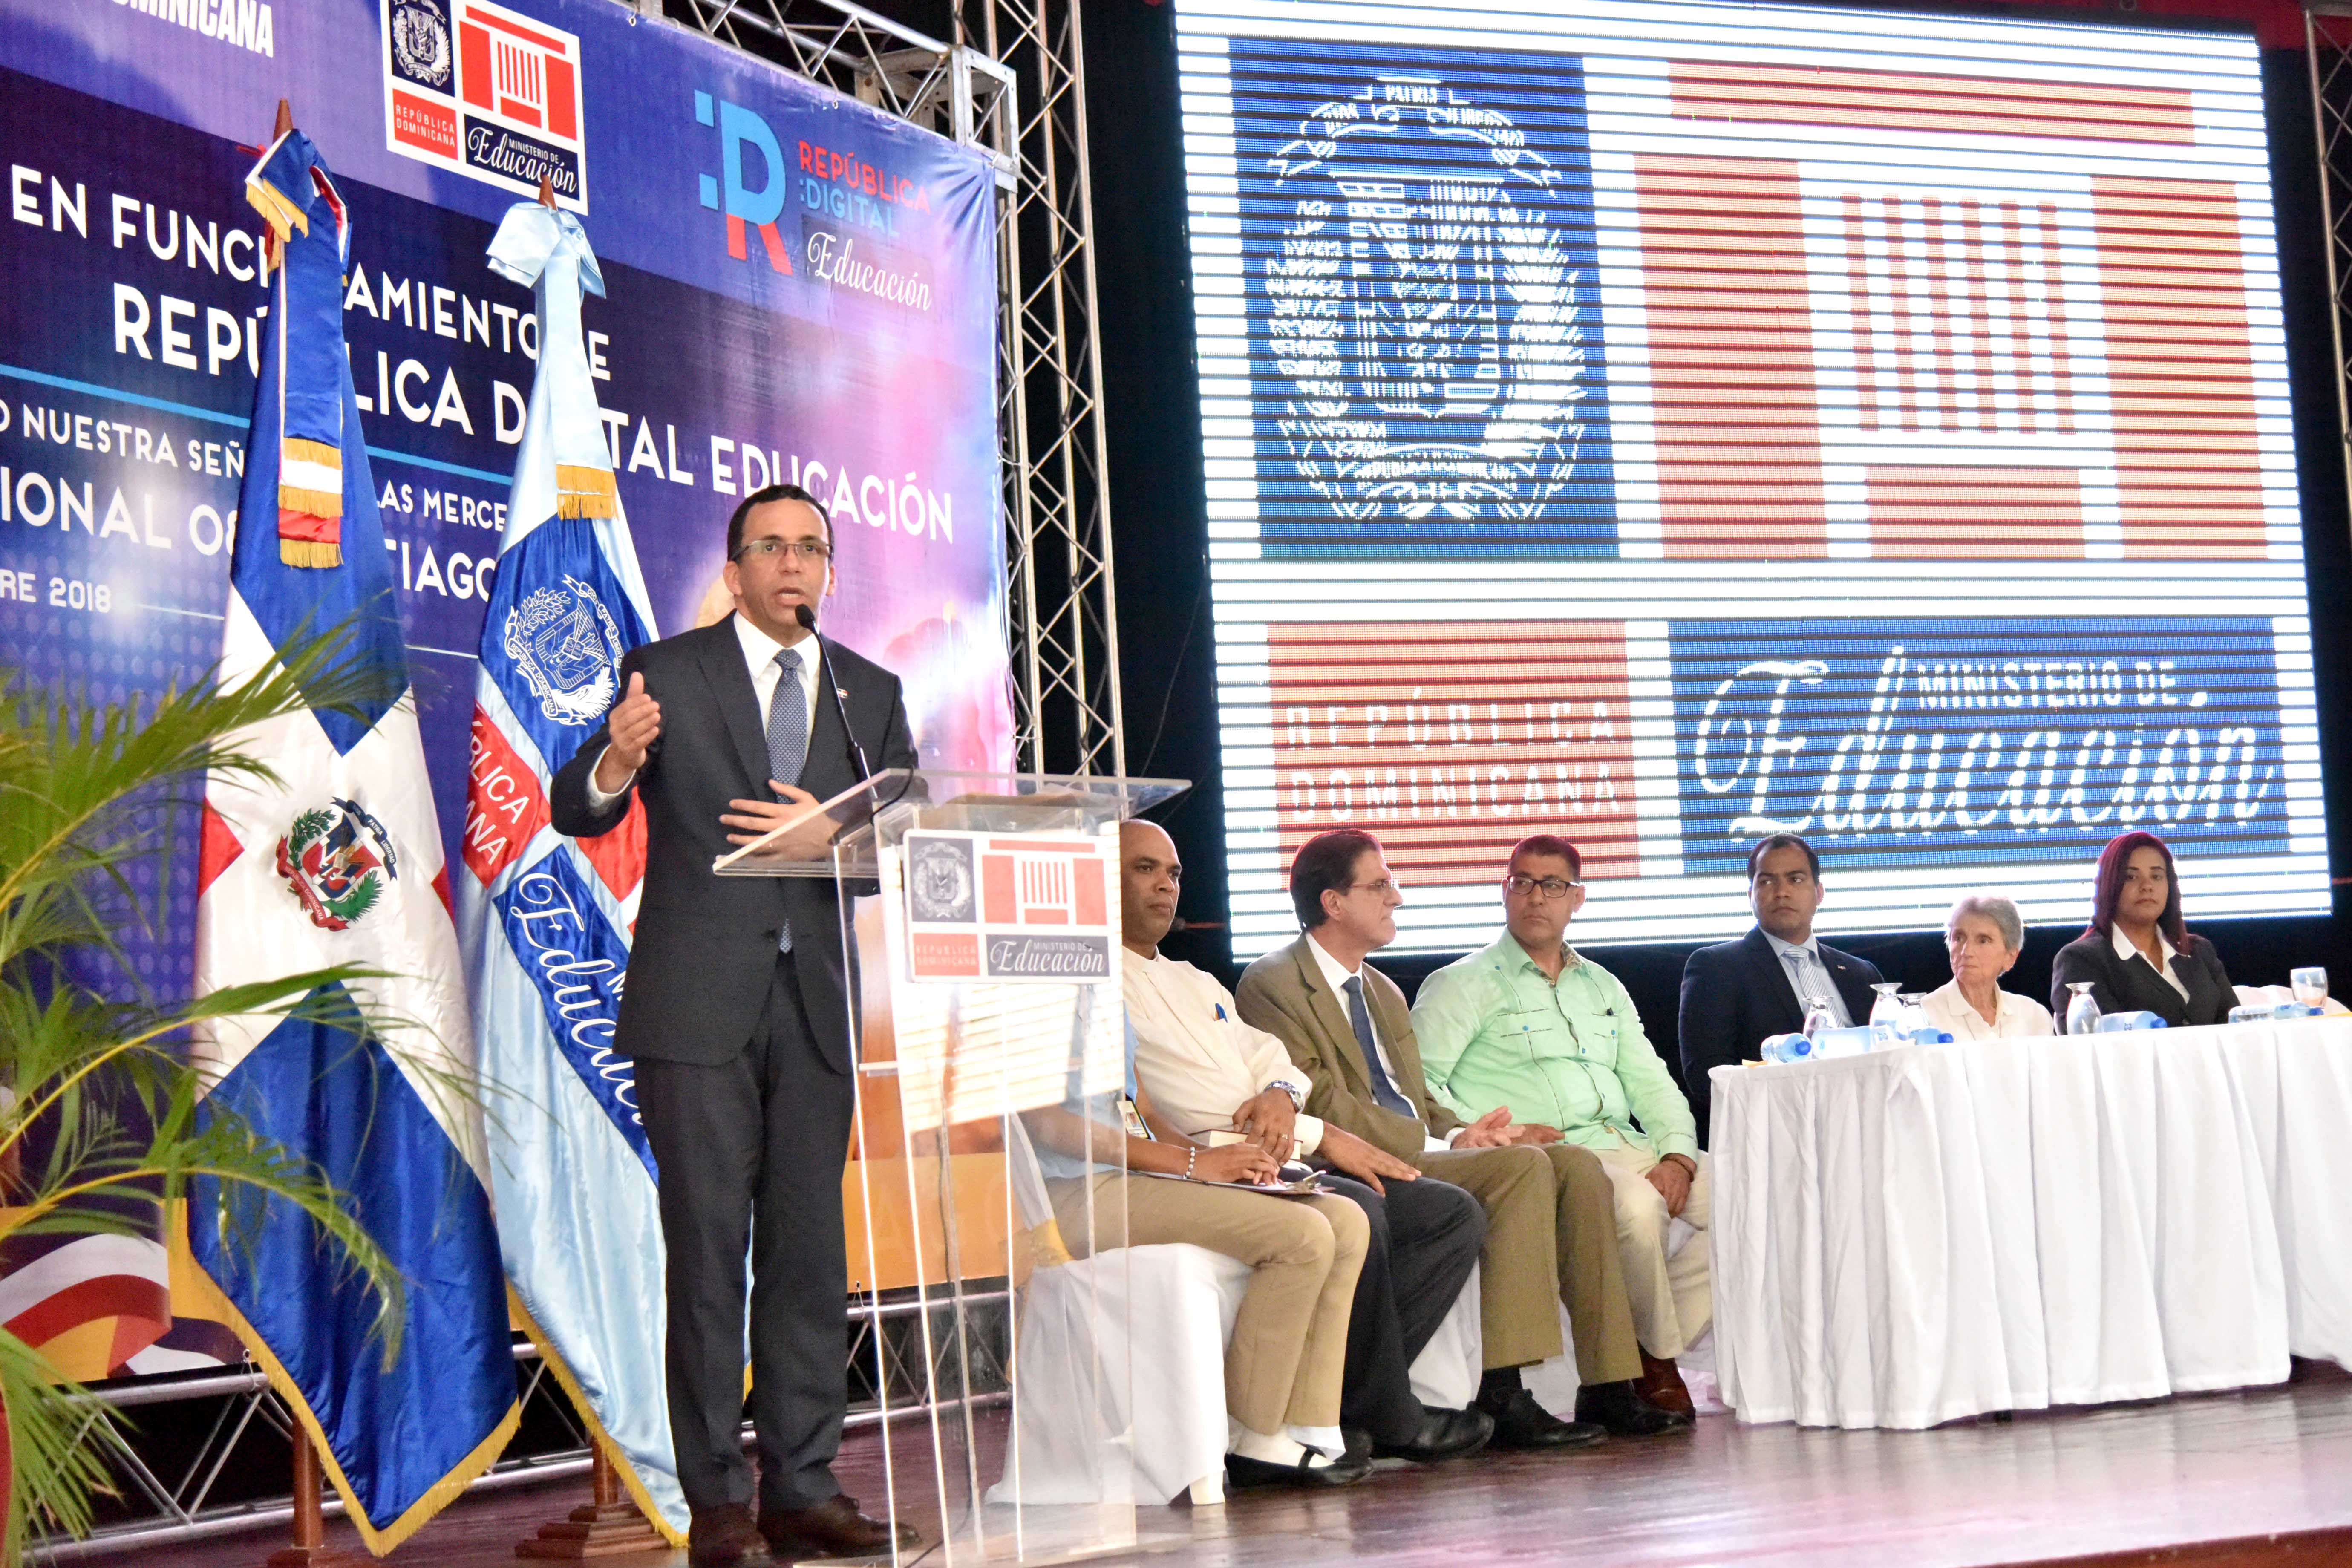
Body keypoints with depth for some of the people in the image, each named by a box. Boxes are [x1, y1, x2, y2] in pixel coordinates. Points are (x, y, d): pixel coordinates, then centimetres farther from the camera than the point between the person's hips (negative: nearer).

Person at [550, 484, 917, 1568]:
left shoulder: (871, 693, 13)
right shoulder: (666, 672, 3)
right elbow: (577, 813, -6)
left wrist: (831, 837, -12)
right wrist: (615, 762, -28)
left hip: (816, 1003, 3)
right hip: (697, 1002, -3)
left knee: (810, 1254, 5)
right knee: (707, 1252, -2)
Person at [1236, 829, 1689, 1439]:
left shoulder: (1383, 992, 26)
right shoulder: (1271, 986, -4)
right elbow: (1322, 1107, -14)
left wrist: (1464, 1132, -1)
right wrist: (1442, 1144, -16)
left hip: (1415, 1152, 9)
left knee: (1577, 1165, -10)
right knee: (1522, 1165, -27)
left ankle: (1608, 1385, -13)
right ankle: (1501, 1392, -30)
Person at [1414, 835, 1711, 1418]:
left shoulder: (1602, 986, 25)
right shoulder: (1464, 985, 6)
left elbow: (1651, 1083, 19)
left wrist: (1678, 1156, 0)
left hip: (1628, 1147, 6)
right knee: (1640, 1207, -36)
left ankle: (1652, 1353, -11)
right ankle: (1659, 1361, -12)